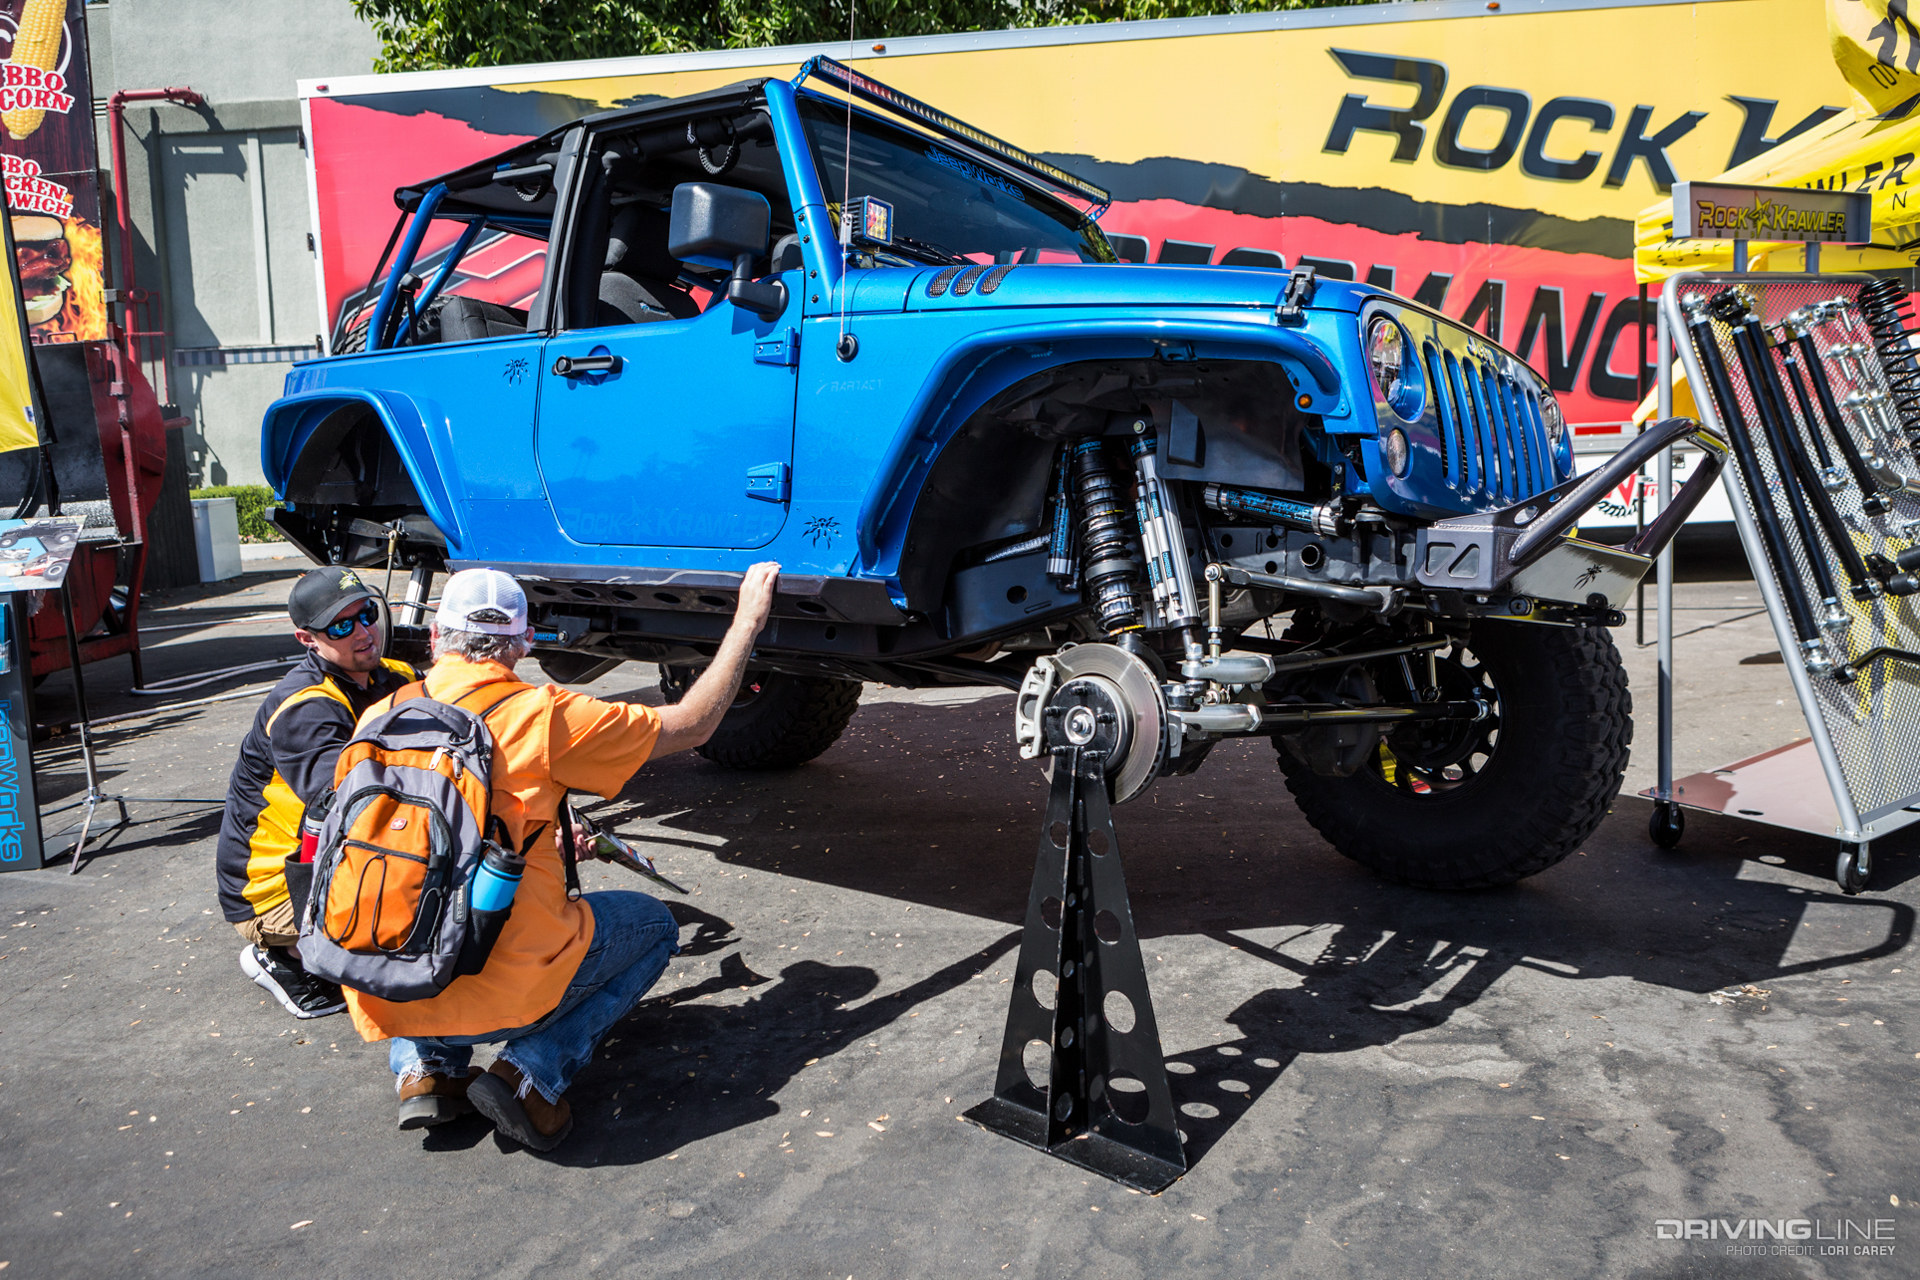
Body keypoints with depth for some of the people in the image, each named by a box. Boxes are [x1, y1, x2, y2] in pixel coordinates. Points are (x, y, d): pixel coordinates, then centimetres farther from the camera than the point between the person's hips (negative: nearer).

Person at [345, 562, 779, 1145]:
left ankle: (422, 1067, 16)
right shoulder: (540, 715, -9)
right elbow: (689, 726, 1)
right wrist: (748, 621, 10)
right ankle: (533, 1072, 2)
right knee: (653, 924, 20)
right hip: (503, 990, -5)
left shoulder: (380, 717, 6)